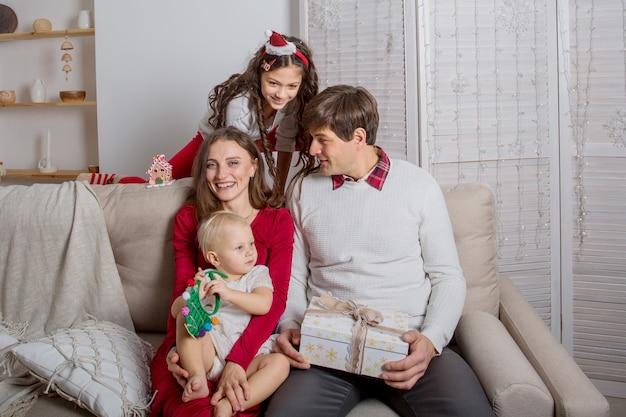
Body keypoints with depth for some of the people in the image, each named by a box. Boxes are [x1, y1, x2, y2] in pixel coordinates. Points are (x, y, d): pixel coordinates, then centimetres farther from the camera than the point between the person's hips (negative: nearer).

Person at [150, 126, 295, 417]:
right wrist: (174, 347, -17)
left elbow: (276, 297, -7)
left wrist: (237, 359, -24)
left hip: (251, 341, -1)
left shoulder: (278, 220, 4)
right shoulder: (188, 218, 13)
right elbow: (182, 289, 5)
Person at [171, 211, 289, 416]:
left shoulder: (258, 273, 10)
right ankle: (198, 378, -26)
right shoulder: (205, 279, 13)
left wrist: (229, 293, -21)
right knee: (185, 317, -17)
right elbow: (175, 311, 7)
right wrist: (194, 295, -12)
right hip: (210, 355, 1)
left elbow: (263, 305, -10)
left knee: (280, 363, -27)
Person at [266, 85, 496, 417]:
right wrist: (289, 326, -5)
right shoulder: (303, 188, 9)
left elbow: (448, 276, 4)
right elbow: (294, 275, 14)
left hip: (408, 342, -1)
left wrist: (431, 340, -13)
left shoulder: (418, 185, 3)